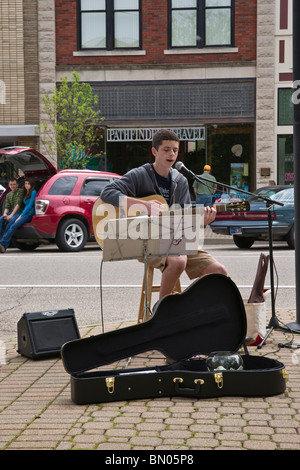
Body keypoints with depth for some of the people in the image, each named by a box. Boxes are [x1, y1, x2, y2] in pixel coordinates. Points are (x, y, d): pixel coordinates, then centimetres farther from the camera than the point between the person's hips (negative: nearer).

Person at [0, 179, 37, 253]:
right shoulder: (25, 194, 22)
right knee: (9, 225, -15)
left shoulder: (33, 192, -4)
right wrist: (20, 215, 10)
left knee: (13, 226, -27)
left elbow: (30, 205, -11)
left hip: (29, 214, -8)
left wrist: (21, 216, -13)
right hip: (23, 213, 8)